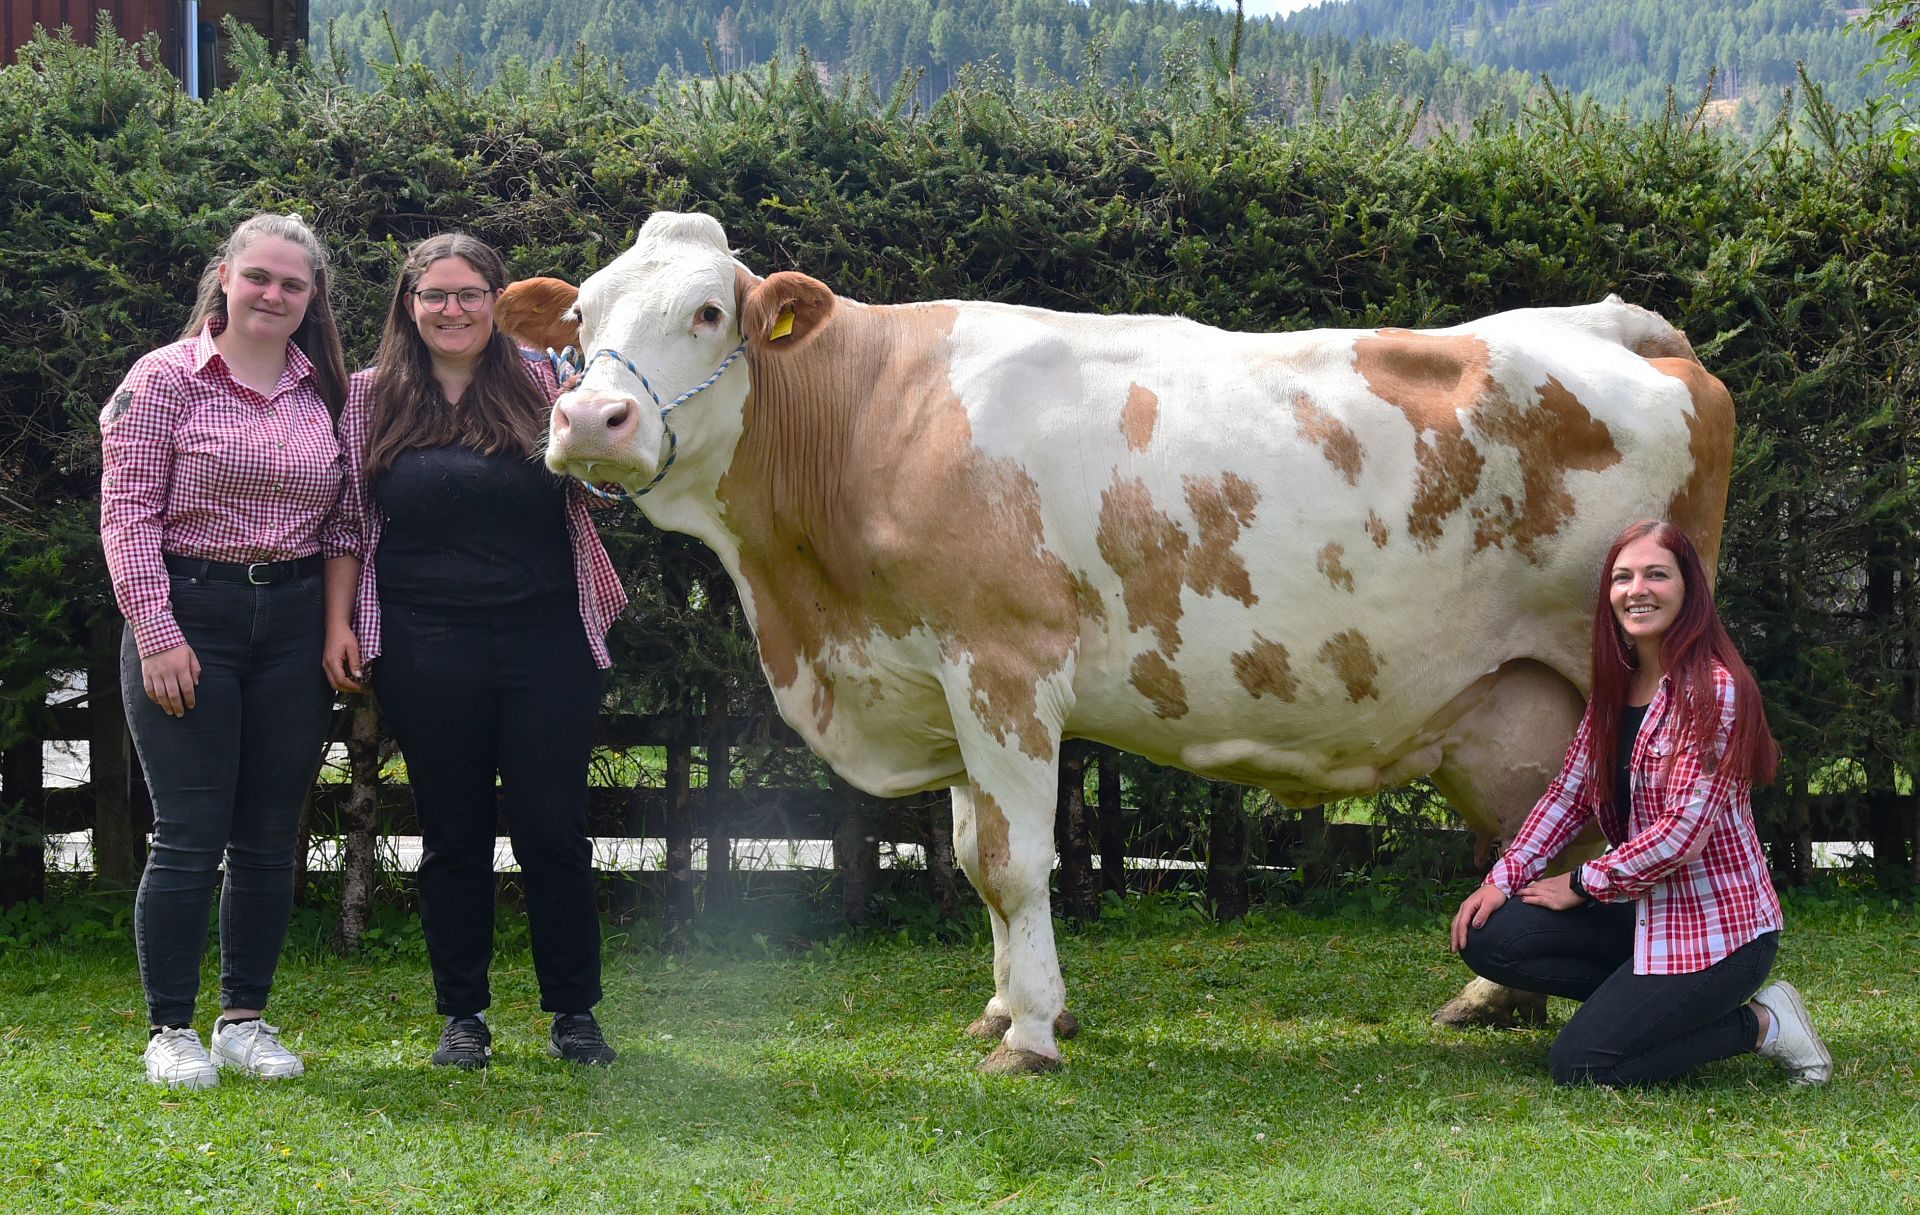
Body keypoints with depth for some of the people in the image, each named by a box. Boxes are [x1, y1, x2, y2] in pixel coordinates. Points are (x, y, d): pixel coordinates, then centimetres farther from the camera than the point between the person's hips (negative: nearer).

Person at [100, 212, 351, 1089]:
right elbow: (128, 513, -7)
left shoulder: (326, 394, 10)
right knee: (189, 836, -4)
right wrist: (157, 632, -14)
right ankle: (170, 1029, 6)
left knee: (270, 835, 7)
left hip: (294, 620, 4)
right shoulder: (167, 378, -3)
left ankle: (246, 1017, 18)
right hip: (188, 614, -4)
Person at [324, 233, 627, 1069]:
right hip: (426, 648, 0)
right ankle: (462, 1017, 17)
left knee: (553, 831, 2)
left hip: (548, 644, 0)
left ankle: (574, 1014, 14)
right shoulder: (373, 399, 7)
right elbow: (347, 522, 10)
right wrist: (339, 624, 2)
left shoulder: (541, 385, 5)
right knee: (453, 834, 7)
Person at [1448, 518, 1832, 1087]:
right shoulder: (1616, 688, 6)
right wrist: (1503, 879, -3)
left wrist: (1580, 883, -12)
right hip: (1647, 911, 8)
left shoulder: (1713, 688, -19)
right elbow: (1568, 793, 10)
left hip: (1718, 926, -8)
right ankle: (1640, 998, 8)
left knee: (1577, 1065, -14)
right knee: (1487, 938, -6)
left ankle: (1759, 1023, 2)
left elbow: (1683, 832, -22)